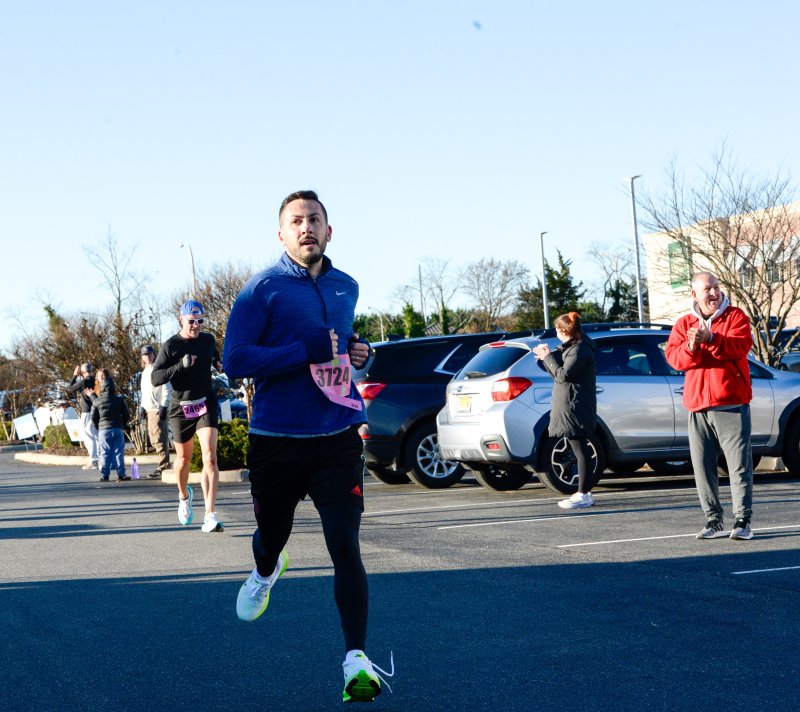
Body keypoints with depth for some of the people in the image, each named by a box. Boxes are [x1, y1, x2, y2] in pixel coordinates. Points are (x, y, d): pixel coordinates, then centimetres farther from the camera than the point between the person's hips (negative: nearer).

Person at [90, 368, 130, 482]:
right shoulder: (119, 399, 1)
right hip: (118, 429, 0)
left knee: (105, 453, 3)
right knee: (118, 452, 2)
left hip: (103, 430, 0)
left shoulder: (97, 401, 0)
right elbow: (127, 415, 4)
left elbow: (94, 417, 3)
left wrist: (98, 427, 17)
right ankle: (121, 474, -1)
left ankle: (104, 475, 3)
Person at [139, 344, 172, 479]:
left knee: (159, 439, -11)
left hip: (158, 409, -9)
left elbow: (167, 389, -12)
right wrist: (142, 407, 17)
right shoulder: (145, 372, 20)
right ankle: (165, 464, 17)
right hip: (149, 409, 9)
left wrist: (164, 406, -18)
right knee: (154, 439, 11)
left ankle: (162, 467, -11)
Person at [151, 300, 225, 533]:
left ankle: (210, 515, -19)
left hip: (206, 405, 1)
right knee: (183, 459, 13)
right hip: (181, 409, -1)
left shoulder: (208, 340, 5)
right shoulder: (170, 346, -7)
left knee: (210, 457, -15)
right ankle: (184, 495, 45)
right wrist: (181, 365, -24)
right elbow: (155, 378, -14)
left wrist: (220, 365, 8)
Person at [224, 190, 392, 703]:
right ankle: (265, 572, 55)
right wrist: (306, 350, -22)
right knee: (272, 536, 18)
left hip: (337, 438, 2)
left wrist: (357, 352, 4)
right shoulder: (263, 289, -7)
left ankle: (357, 659, -7)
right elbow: (235, 360, -15)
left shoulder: (347, 288, 9)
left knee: (345, 546, -10)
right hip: (276, 440, -2)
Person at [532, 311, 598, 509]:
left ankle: (583, 494, -9)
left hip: (576, 409, -10)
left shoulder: (580, 350, -13)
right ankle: (585, 493, 15)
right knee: (580, 450, 11)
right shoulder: (572, 348, 19)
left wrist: (548, 357, -9)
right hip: (570, 407, 10)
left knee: (581, 450, -9)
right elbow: (560, 374, 19)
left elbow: (563, 374, -19)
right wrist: (548, 356, 12)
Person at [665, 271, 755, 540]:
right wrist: (691, 347, -21)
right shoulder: (684, 324, 12)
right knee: (703, 467, 5)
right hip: (699, 408, 4)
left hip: (732, 406, -3)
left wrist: (710, 339, -25)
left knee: (739, 464, -4)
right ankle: (714, 521, 13)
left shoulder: (735, 316, 3)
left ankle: (742, 521, 0)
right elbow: (673, 356, 0)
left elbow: (741, 346, -14)